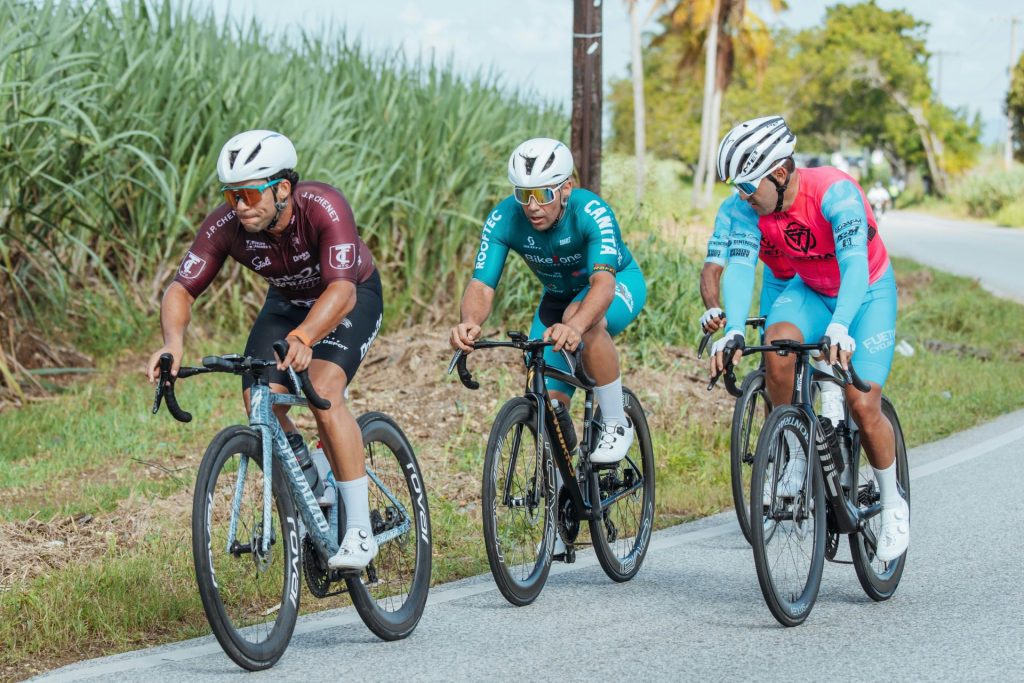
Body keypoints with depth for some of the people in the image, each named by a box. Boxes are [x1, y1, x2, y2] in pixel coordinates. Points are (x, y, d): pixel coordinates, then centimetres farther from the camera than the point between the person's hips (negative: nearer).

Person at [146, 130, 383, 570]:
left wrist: (302, 338, -64)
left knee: (323, 392, -29)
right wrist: (173, 342, -45)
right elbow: (181, 289, -24)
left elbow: (341, 292, -47)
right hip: (288, 302, 5)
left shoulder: (324, 208, -37)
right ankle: (312, 488, 10)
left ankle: (359, 530, -22)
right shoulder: (225, 225, -26)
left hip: (353, 297, -5)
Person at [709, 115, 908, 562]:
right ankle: (792, 457, -11)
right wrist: (733, 332, -47)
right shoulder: (752, 207, -19)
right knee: (778, 343, -30)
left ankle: (892, 504, 8)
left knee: (862, 404, -16)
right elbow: (739, 267, -29)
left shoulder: (834, 192, -33)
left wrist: (840, 327, -60)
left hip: (868, 292, -4)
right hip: (810, 290, 4)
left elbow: (854, 264, -44)